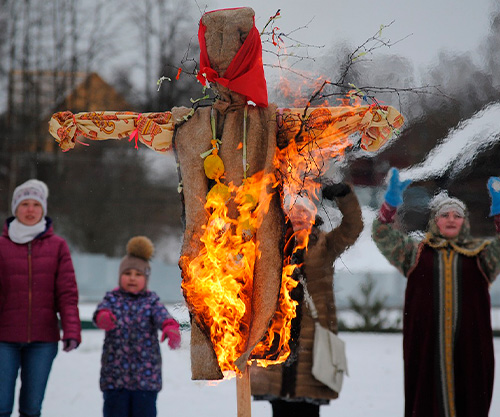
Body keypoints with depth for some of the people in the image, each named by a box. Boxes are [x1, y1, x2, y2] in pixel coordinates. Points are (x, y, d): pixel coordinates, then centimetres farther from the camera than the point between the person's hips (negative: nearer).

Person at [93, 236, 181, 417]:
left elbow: (162, 316, -17)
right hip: (115, 375, 0)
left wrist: (170, 328, -41)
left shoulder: (151, 302, 3)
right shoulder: (112, 299, 4)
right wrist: (104, 318, -44)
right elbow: (101, 311, -17)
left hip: (146, 375, 0)